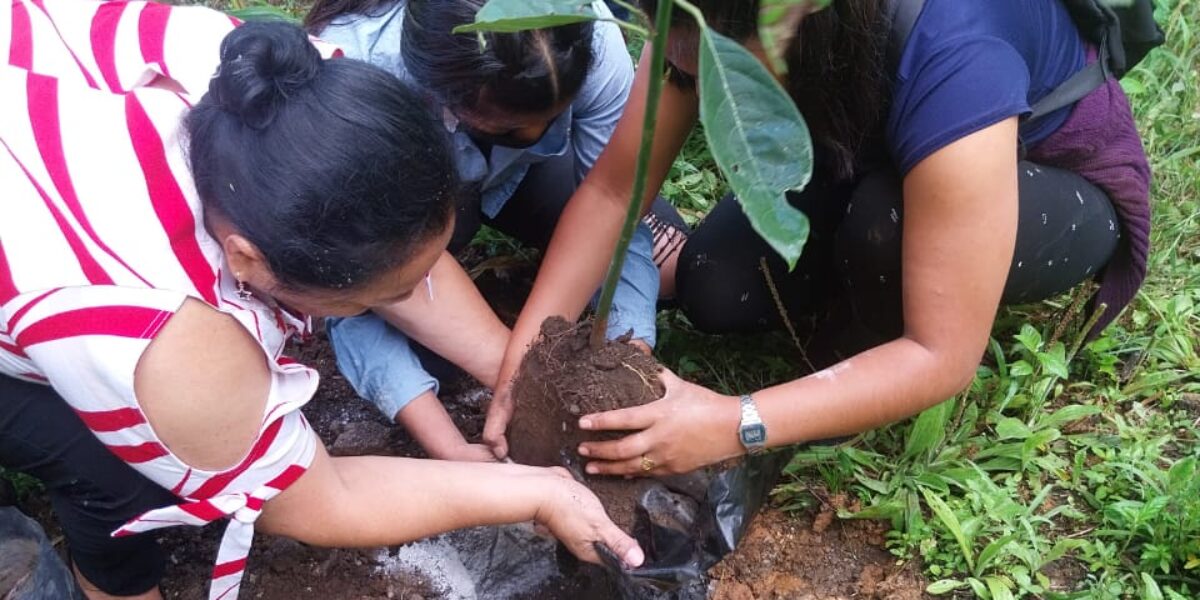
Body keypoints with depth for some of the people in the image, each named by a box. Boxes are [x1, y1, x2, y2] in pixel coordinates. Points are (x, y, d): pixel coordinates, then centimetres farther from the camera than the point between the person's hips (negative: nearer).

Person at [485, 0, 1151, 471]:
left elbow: (945, 356, -36)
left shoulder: (952, 65, -41)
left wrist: (737, 425, -42)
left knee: (884, 224, -36)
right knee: (715, 291, -17)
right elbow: (613, 186, -19)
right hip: (876, 157, 5)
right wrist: (522, 358, -27)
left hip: (1067, 187, -4)